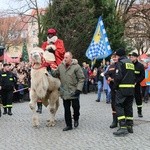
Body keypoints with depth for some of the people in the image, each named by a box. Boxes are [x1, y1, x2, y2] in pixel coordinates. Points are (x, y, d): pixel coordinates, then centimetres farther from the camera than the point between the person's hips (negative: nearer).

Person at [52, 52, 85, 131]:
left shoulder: (76, 66, -10)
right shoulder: (60, 66, 4)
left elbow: (81, 78, -11)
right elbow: (54, 74, 17)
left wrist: (79, 89, -17)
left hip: (74, 92, -4)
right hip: (65, 92, 4)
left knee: (75, 106, 3)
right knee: (66, 109, 8)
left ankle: (76, 119, 32)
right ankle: (68, 125, 17)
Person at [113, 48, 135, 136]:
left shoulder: (120, 63, -8)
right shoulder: (131, 63, 15)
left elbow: (118, 77, -17)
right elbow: (134, 77, 14)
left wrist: (116, 87, -5)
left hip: (122, 88, -7)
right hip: (131, 88, 7)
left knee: (119, 106, -5)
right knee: (129, 107, 13)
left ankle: (123, 127, -15)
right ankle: (130, 126, 16)